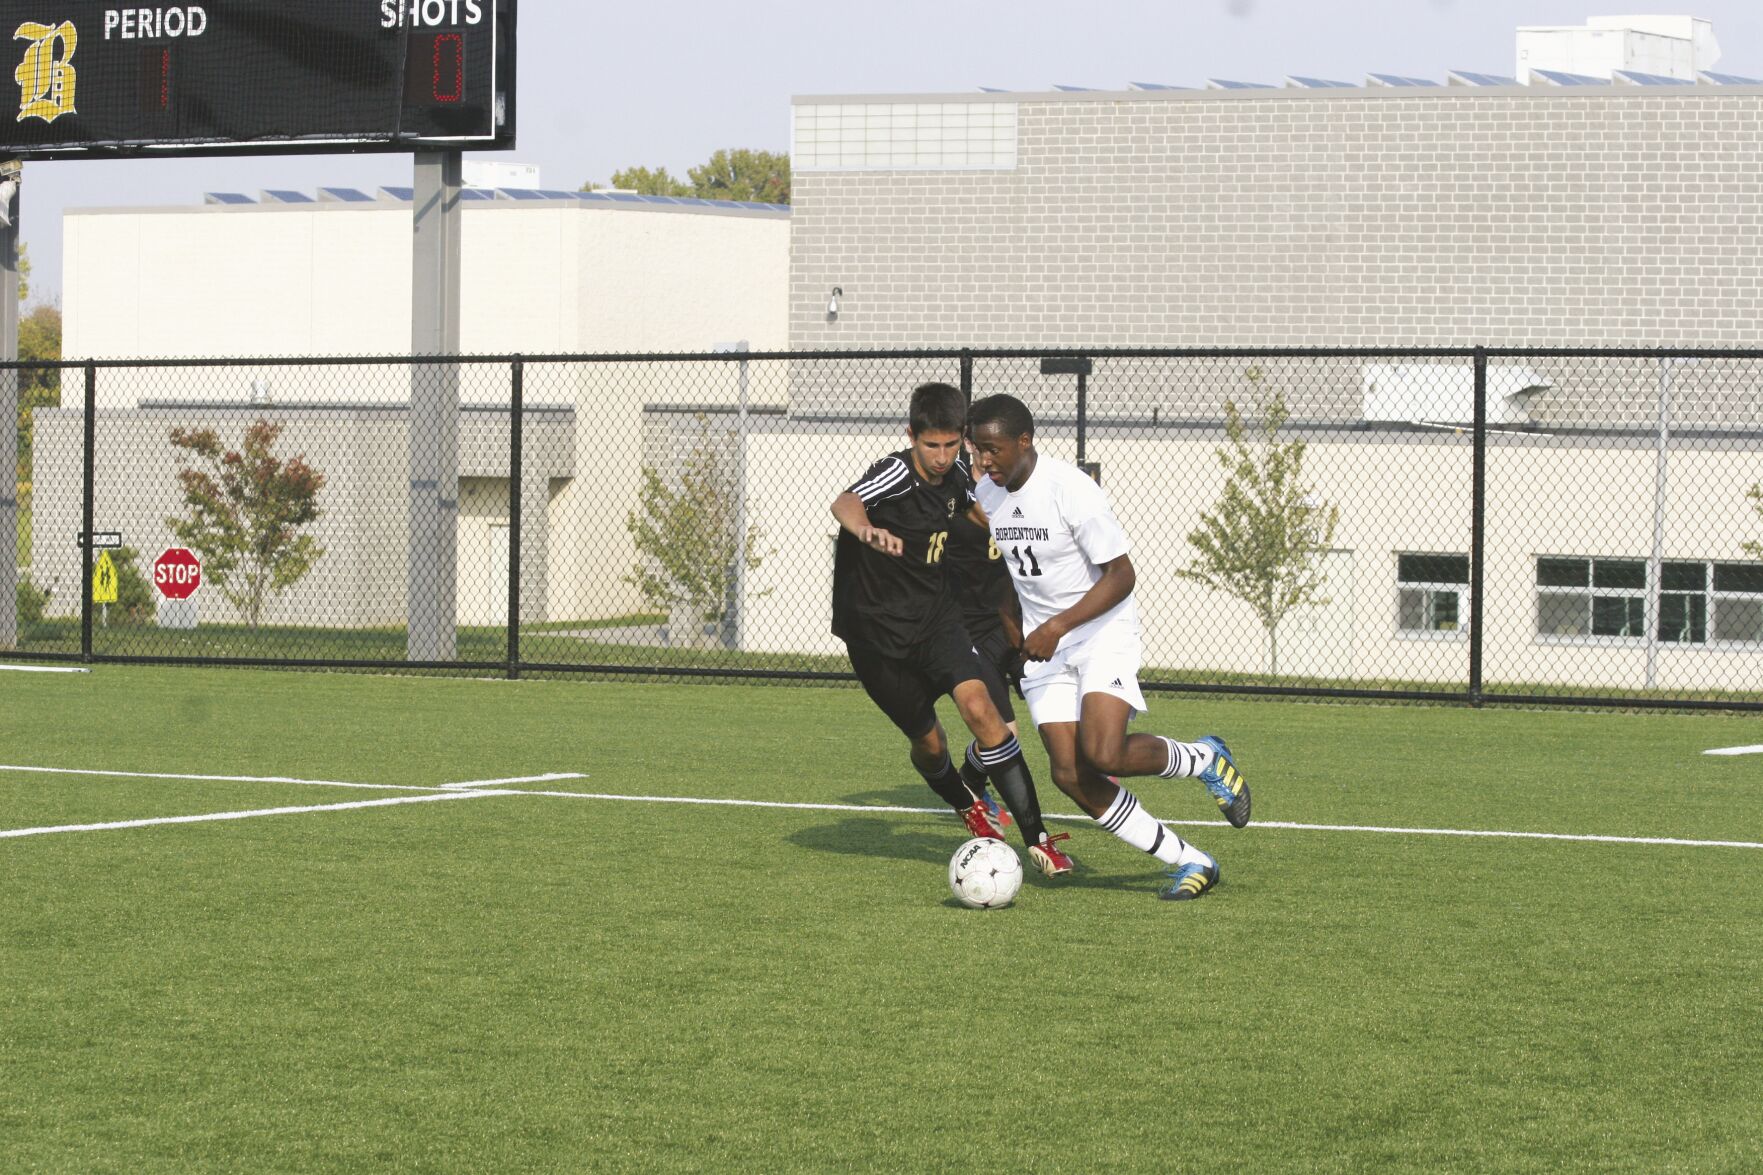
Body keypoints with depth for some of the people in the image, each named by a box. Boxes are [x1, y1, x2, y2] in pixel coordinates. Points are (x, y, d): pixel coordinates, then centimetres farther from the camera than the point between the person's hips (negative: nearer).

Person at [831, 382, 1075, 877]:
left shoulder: (955, 477, -2)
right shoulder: (895, 473, -21)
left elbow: (980, 514, 24)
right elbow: (844, 504, -45)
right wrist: (867, 530, -65)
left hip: (935, 615, 4)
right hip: (877, 628, -4)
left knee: (980, 708, -20)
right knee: (928, 742, 7)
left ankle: (1035, 837, -19)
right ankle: (969, 810, 42)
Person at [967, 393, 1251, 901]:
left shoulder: (1071, 490, -20)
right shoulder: (985, 496, 1)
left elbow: (1121, 575, -19)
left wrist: (1058, 626, -26)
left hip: (1103, 632, -6)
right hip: (1041, 647, 6)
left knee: (1103, 753, -26)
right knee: (1069, 773, -9)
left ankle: (1206, 758, 6)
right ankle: (1190, 863, 0)